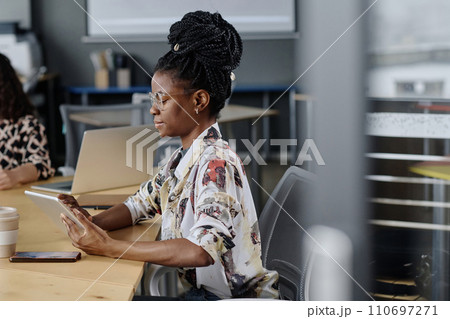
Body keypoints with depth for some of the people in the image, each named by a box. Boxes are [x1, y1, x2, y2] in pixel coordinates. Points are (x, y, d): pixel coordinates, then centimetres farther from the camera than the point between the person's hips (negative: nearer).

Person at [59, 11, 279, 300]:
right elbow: (142, 204, 17)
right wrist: (92, 223, -5)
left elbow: (203, 250, -31)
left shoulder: (217, 163, -20)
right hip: (196, 290, 7)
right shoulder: (184, 158, 8)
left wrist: (109, 247, -29)